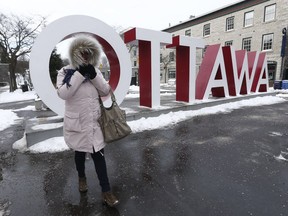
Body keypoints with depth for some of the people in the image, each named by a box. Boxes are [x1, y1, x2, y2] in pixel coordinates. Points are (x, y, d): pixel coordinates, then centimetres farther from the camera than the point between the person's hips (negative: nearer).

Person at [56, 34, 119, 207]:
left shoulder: (95, 71, 6)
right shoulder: (66, 72, -4)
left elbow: (105, 91, -1)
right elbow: (63, 93, -20)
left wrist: (93, 75, -15)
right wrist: (80, 74, -21)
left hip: (94, 122, 2)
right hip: (76, 123, -1)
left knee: (99, 155, 4)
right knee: (80, 153, 19)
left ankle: (106, 191, 16)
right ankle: (82, 177, 48)